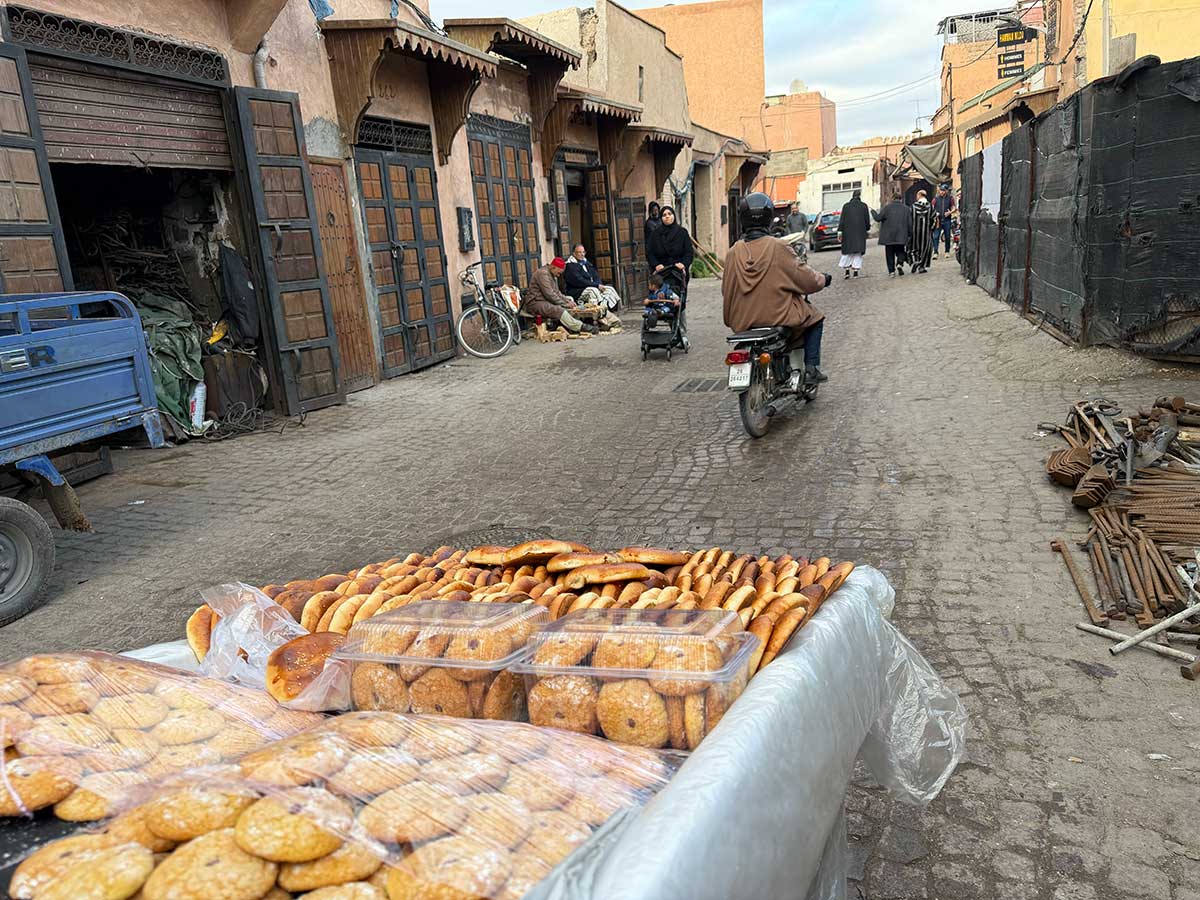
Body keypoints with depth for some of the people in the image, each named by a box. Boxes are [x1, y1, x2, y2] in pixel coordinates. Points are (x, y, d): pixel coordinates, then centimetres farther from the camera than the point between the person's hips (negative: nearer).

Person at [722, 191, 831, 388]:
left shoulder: (733, 252, -3)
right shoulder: (778, 247, -13)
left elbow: (726, 290, 5)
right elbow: (805, 278, -6)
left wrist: (731, 319, 22)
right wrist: (822, 279, 15)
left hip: (743, 321, 4)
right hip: (778, 317, -4)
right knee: (814, 318, 22)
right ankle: (811, 367, 14)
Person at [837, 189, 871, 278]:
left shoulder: (846, 206, 0)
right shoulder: (864, 206, 1)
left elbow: (842, 219, -4)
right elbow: (867, 220, 5)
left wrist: (840, 231, -4)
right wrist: (867, 228, 22)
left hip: (848, 232, 0)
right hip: (860, 233, 0)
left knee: (848, 251, 8)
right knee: (858, 252, 4)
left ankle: (847, 271, 2)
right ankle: (856, 271, -1)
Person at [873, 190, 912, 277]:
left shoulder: (887, 207, -7)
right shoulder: (906, 208, 4)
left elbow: (878, 218, -6)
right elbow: (910, 223, 5)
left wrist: (873, 212, 13)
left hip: (888, 236, -2)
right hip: (901, 237, 2)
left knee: (890, 254, 6)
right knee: (900, 251, 15)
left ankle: (891, 271, 4)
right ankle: (900, 263, -12)